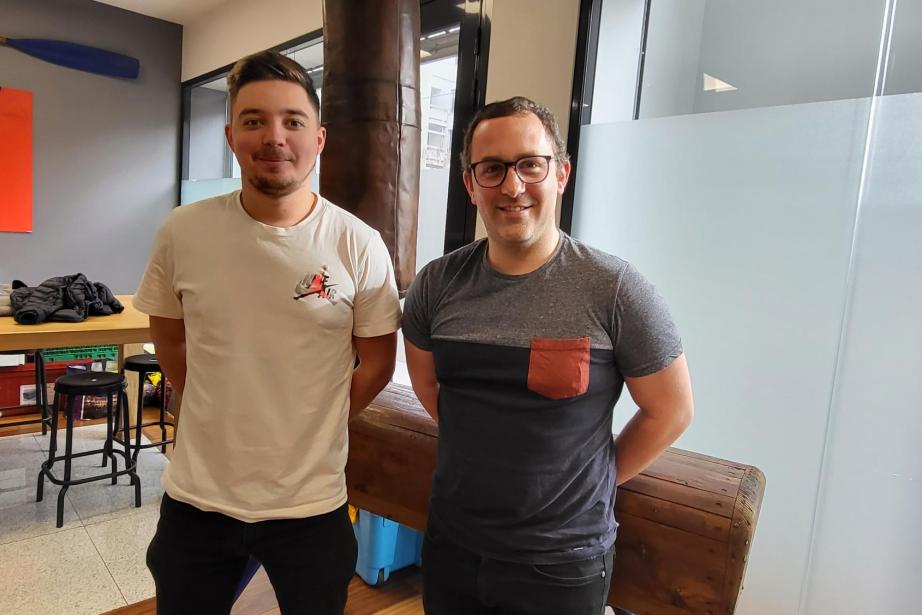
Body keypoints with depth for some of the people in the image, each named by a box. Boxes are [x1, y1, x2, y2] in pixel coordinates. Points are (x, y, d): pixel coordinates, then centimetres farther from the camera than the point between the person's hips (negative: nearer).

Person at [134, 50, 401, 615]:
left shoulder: (359, 246, -12)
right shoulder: (182, 232, -6)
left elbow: (377, 362, -2)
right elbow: (169, 339, 8)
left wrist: (310, 429, 2)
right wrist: (221, 414, 7)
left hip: (312, 503, -1)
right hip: (197, 495, 2)